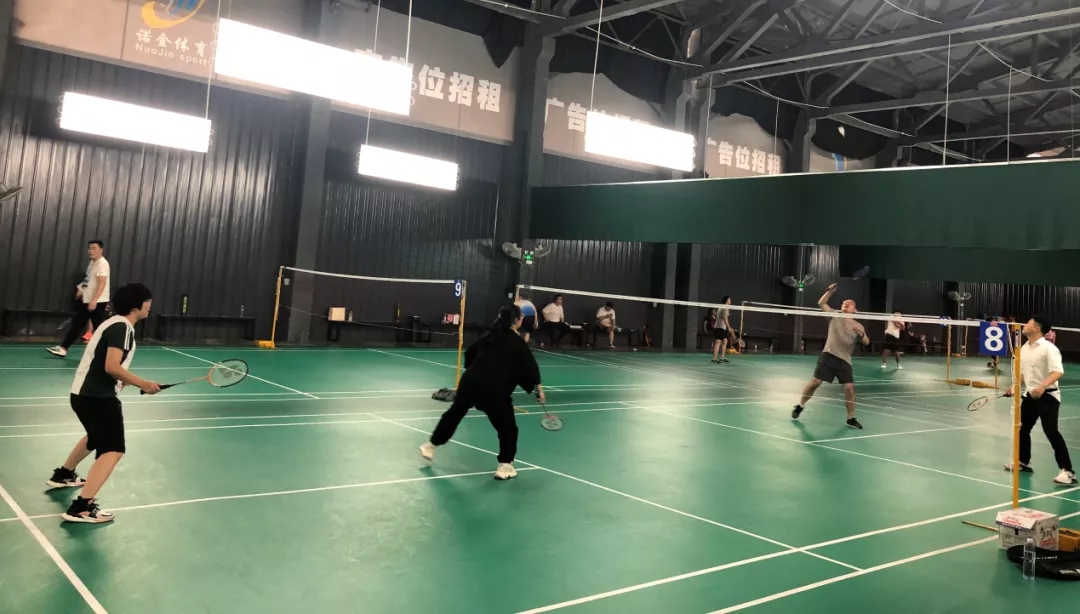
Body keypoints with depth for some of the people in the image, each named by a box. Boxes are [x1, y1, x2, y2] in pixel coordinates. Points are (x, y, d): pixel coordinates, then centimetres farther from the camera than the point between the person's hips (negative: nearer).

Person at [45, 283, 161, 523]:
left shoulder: (115, 323, 15)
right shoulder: (122, 327, -16)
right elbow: (112, 367, -25)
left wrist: (129, 382, 10)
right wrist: (142, 384, -19)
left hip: (85, 393, 11)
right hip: (96, 396, -11)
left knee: (97, 437, 35)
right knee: (113, 450, -15)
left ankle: (63, 475, 54)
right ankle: (81, 507, -22)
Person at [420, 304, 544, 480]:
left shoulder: (490, 336, 15)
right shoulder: (518, 343, -2)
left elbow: (469, 353, 24)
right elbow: (530, 368, -2)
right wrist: (539, 388, 10)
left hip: (470, 381, 6)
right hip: (494, 390, -6)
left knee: (454, 413, 24)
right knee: (507, 427, 9)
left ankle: (430, 446, 37)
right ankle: (504, 466, 9)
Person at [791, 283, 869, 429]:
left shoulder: (858, 326, 8)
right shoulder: (835, 316, 7)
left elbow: (866, 342, 2)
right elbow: (821, 303, 5)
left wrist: (861, 334, -17)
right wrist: (830, 291, -4)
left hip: (844, 360, 1)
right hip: (828, 356, -1)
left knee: (849, 387, -6)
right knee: (815, 382, -4)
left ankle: (851, 419, 7)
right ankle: (800, 406, 16)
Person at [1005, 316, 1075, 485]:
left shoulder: (1048, 348, -18)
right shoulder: (1024, 349, 8)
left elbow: (1058, 372, -26)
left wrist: (1042, 386, -38)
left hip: (1047, 396, -8)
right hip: (1030, 395, 9)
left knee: (1051, 431, -16)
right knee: (1022, 428, 15)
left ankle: (1067, 471, -12)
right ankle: (1024, 462, 33)